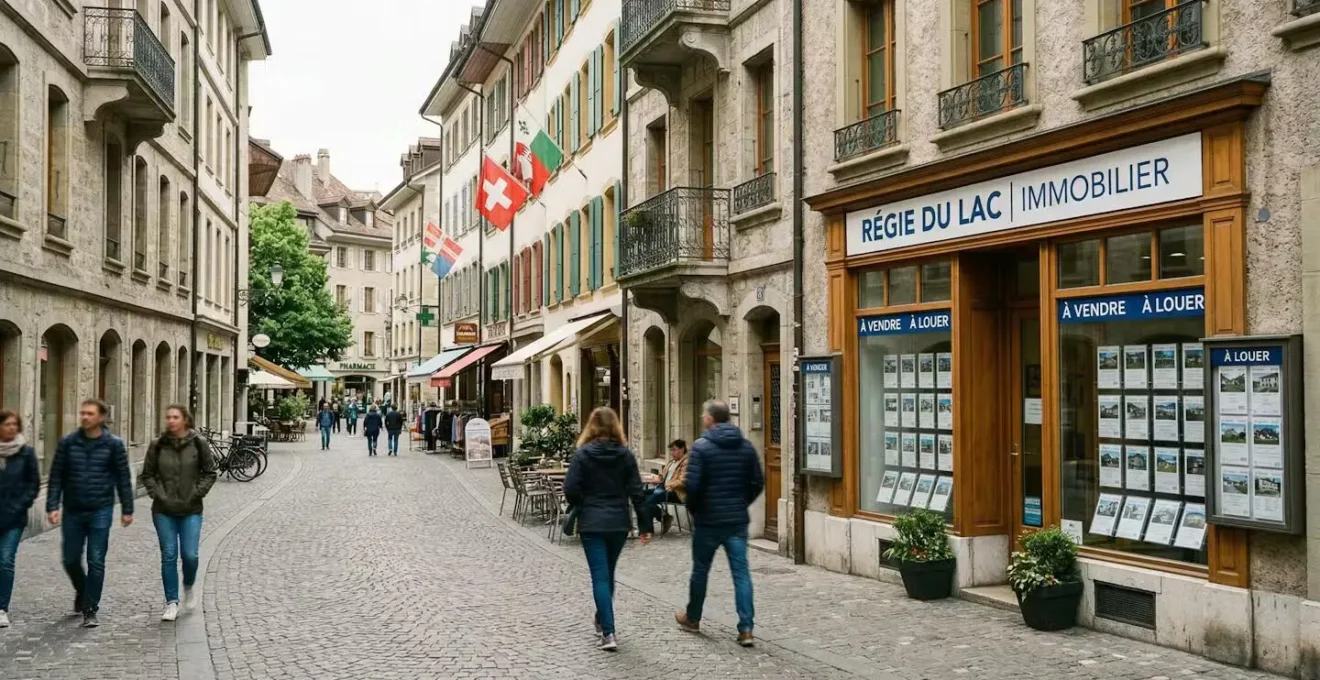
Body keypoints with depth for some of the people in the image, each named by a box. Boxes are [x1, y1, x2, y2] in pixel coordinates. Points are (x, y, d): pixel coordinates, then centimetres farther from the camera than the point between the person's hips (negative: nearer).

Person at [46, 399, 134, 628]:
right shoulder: (67, 443, 1)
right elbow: (56, 477, 2)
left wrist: (127, 510, 0)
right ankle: (82, 592, 39)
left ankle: (90, 611, 6)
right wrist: (52, 506, -7)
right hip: (72, 512, 2)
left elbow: (123, 478, 1)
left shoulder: (114, 445, -3)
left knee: (96, 562, -3)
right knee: (71, 560, 10)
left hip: (101, 512, -2)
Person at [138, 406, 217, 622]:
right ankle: (171, 603, 11)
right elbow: (147, 474, 9)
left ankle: (189, 588, 26)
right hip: (164, 511, 1)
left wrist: (197, 494, -6)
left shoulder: (199, 443, -2)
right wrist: (158, 494, -3)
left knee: (190, 555, -5)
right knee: (168, 556, 2)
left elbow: (210, 473, 4)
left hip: (191, 510, -1)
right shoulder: (157, 445, 1)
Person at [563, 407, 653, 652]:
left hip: (592, 524, -3)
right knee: (608, 573, 20)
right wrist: (644, 525, 1)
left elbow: (570, 490, -12)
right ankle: (602, 620, 37)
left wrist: (584, 505, 9)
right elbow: (636, 492, -3)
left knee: (600, 576, -1)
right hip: (619, 523, 3)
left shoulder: (583, 454, -8)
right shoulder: (625, 455, -1)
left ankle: (608, 633, -8)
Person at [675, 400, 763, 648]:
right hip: (738, 520, 3)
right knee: (741, 572, 3)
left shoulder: (701, 446, -11)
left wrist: (693, 508, 2)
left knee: (700, 570, 13)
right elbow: (758, 483, 4)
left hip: (708, 520, -3)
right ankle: (746, 628, -4)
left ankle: (692, 618, 31)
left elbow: (692, 485, -15)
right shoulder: (746, 446, 4)